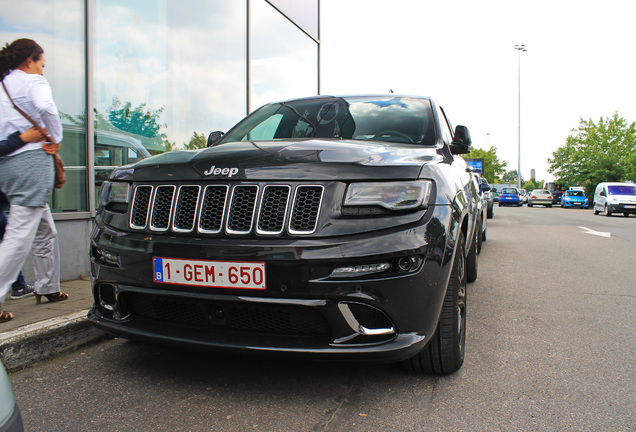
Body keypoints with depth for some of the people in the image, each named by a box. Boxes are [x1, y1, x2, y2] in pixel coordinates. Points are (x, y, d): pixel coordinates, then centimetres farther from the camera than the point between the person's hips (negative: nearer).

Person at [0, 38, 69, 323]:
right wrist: (54, 140, -12)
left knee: (45, 231, 18)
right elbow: (47, 108, -23)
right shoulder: (33, 82, -2)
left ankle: (47, 288, 27)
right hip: (32, 161, -8)